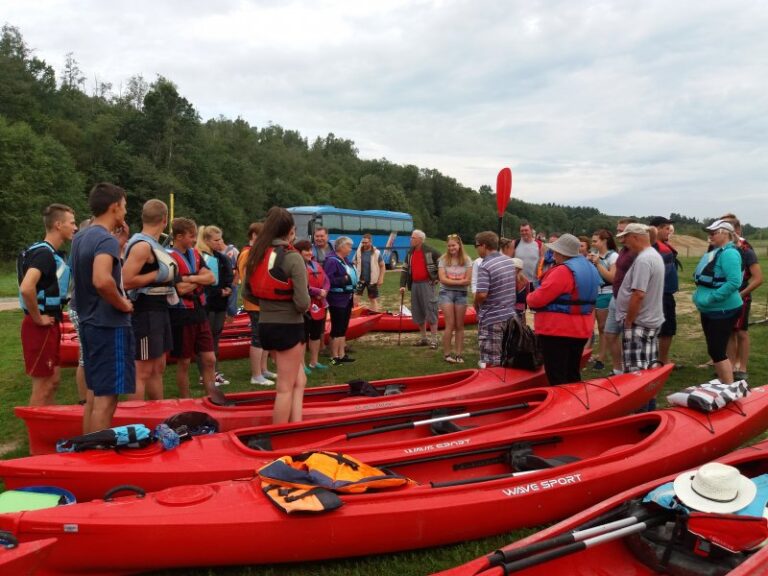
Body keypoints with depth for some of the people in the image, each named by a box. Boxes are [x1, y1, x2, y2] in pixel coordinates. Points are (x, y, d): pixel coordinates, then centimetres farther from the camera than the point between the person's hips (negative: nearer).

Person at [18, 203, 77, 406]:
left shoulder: (52, 253, 12)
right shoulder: (44, 253, -18)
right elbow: (26, 288, -32)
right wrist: (37, 319, -20)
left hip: (51, 326, 10)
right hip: (41, 327, -10)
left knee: (53, 381, 17)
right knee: (42, 386, -1)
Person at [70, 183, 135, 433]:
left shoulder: (81, 237, 11)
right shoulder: (106, 239, -18)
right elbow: (102, 280, -34)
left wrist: (119, 242, 12)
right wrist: (123, 304, -18)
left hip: (89, 323, 10)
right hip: (110, 326, -10)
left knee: (94, 394, 17)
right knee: (106, 398, -4)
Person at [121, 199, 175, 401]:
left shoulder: (152, 244, 12)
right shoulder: (142, 245, -17)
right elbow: (126, 281, -25)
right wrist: (157, 274, -18)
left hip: (158, 310, 10)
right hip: (146, 313, -10)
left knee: (158, 367, 17)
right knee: (143, 371, -4)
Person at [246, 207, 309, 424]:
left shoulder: (255, 255, 3)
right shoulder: (293, 258, -16)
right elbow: (302, 302, -21)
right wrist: (305, 305, 0)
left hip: (266, 325, 6)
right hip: (289, 327, -6)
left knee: (299, 380, 18)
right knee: (286, 387, 5)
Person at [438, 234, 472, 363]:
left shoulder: (466, 260, 1)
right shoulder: (443, 259, -1)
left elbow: (468, 280, -5)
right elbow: (442, 279, -10)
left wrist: (451, 280, -12)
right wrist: (459, 281, -9)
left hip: (461, 294, 2)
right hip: (446, 293, -1)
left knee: (459, 325, 6)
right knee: (450, 324, -4)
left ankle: (459, 353, 11)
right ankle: (447, 353, 5)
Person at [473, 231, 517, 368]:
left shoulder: (484, 266, -19)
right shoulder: (509, 261, 6)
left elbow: (482, 294, -26)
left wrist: (476, 305, -6)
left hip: (491, 319, -8)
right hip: (510, 315, 8)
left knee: (491, 362, 1)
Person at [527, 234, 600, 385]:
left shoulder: (562, 271, -19)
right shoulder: (589, 268, 11)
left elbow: (539, 298, -21)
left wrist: (529, 297, 2)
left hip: (557, 330, -9)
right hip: (580, 329, 9)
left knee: (557, 378, -2)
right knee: (573, 375, 18)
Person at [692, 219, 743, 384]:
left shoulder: (729, 253, -17)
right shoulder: (714, 252, 12)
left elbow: (734, 282, -27)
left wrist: (711, 298, -24)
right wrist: (701, 296, 8)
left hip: (723, 311, -10)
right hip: (709, 310, 10)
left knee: (717, 351, -8)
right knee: (714, 350, 16)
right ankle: (722, 383, 28)